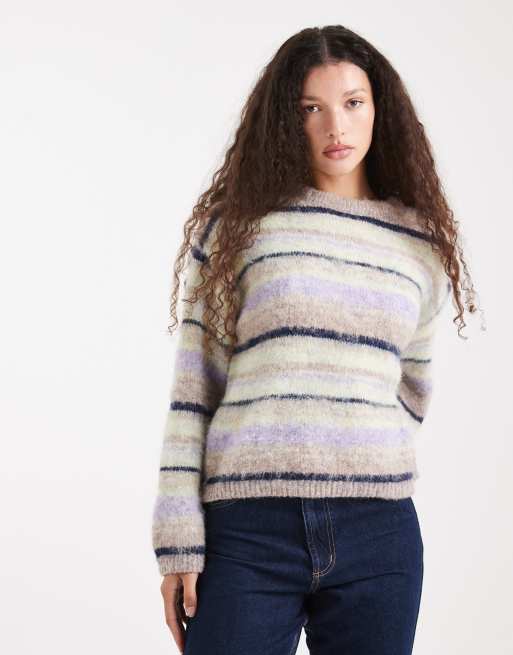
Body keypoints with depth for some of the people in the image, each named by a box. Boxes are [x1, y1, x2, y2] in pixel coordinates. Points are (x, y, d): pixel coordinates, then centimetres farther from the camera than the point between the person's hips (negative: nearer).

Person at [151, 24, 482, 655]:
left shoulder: (421, 239, 10)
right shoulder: (237, 224, 4)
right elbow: (193, 388, 1)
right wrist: (179, 539, -4)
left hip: (378, 533, 2)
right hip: (246, 531, -2)